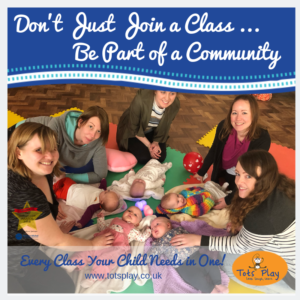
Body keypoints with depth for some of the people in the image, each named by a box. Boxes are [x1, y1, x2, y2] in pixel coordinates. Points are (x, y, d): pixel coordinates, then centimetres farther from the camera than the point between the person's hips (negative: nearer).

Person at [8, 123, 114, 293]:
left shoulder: (44, 173, -7)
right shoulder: (20, 190, -32)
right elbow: (57, 241, -20)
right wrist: (93, 245, -5)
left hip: (25, 254, 8)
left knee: (65, 287, 2)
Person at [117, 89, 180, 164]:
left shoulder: (175, 105, -26)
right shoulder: (141, 98, -39)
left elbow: (164, 127, -5)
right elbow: (133, 127, -23)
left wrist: (156, 142, -14)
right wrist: (148, 145, -19)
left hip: (151, 132, 4)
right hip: (132, 132, -3)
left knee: (161, 158, -7)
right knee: (143, 158, -17)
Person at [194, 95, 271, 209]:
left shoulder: (262, 139, -32)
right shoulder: (223, 126, -26)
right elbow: (214, 151, -5)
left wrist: (229, 199, -25)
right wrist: (201, 172, 6)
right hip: (222, 173, 3)